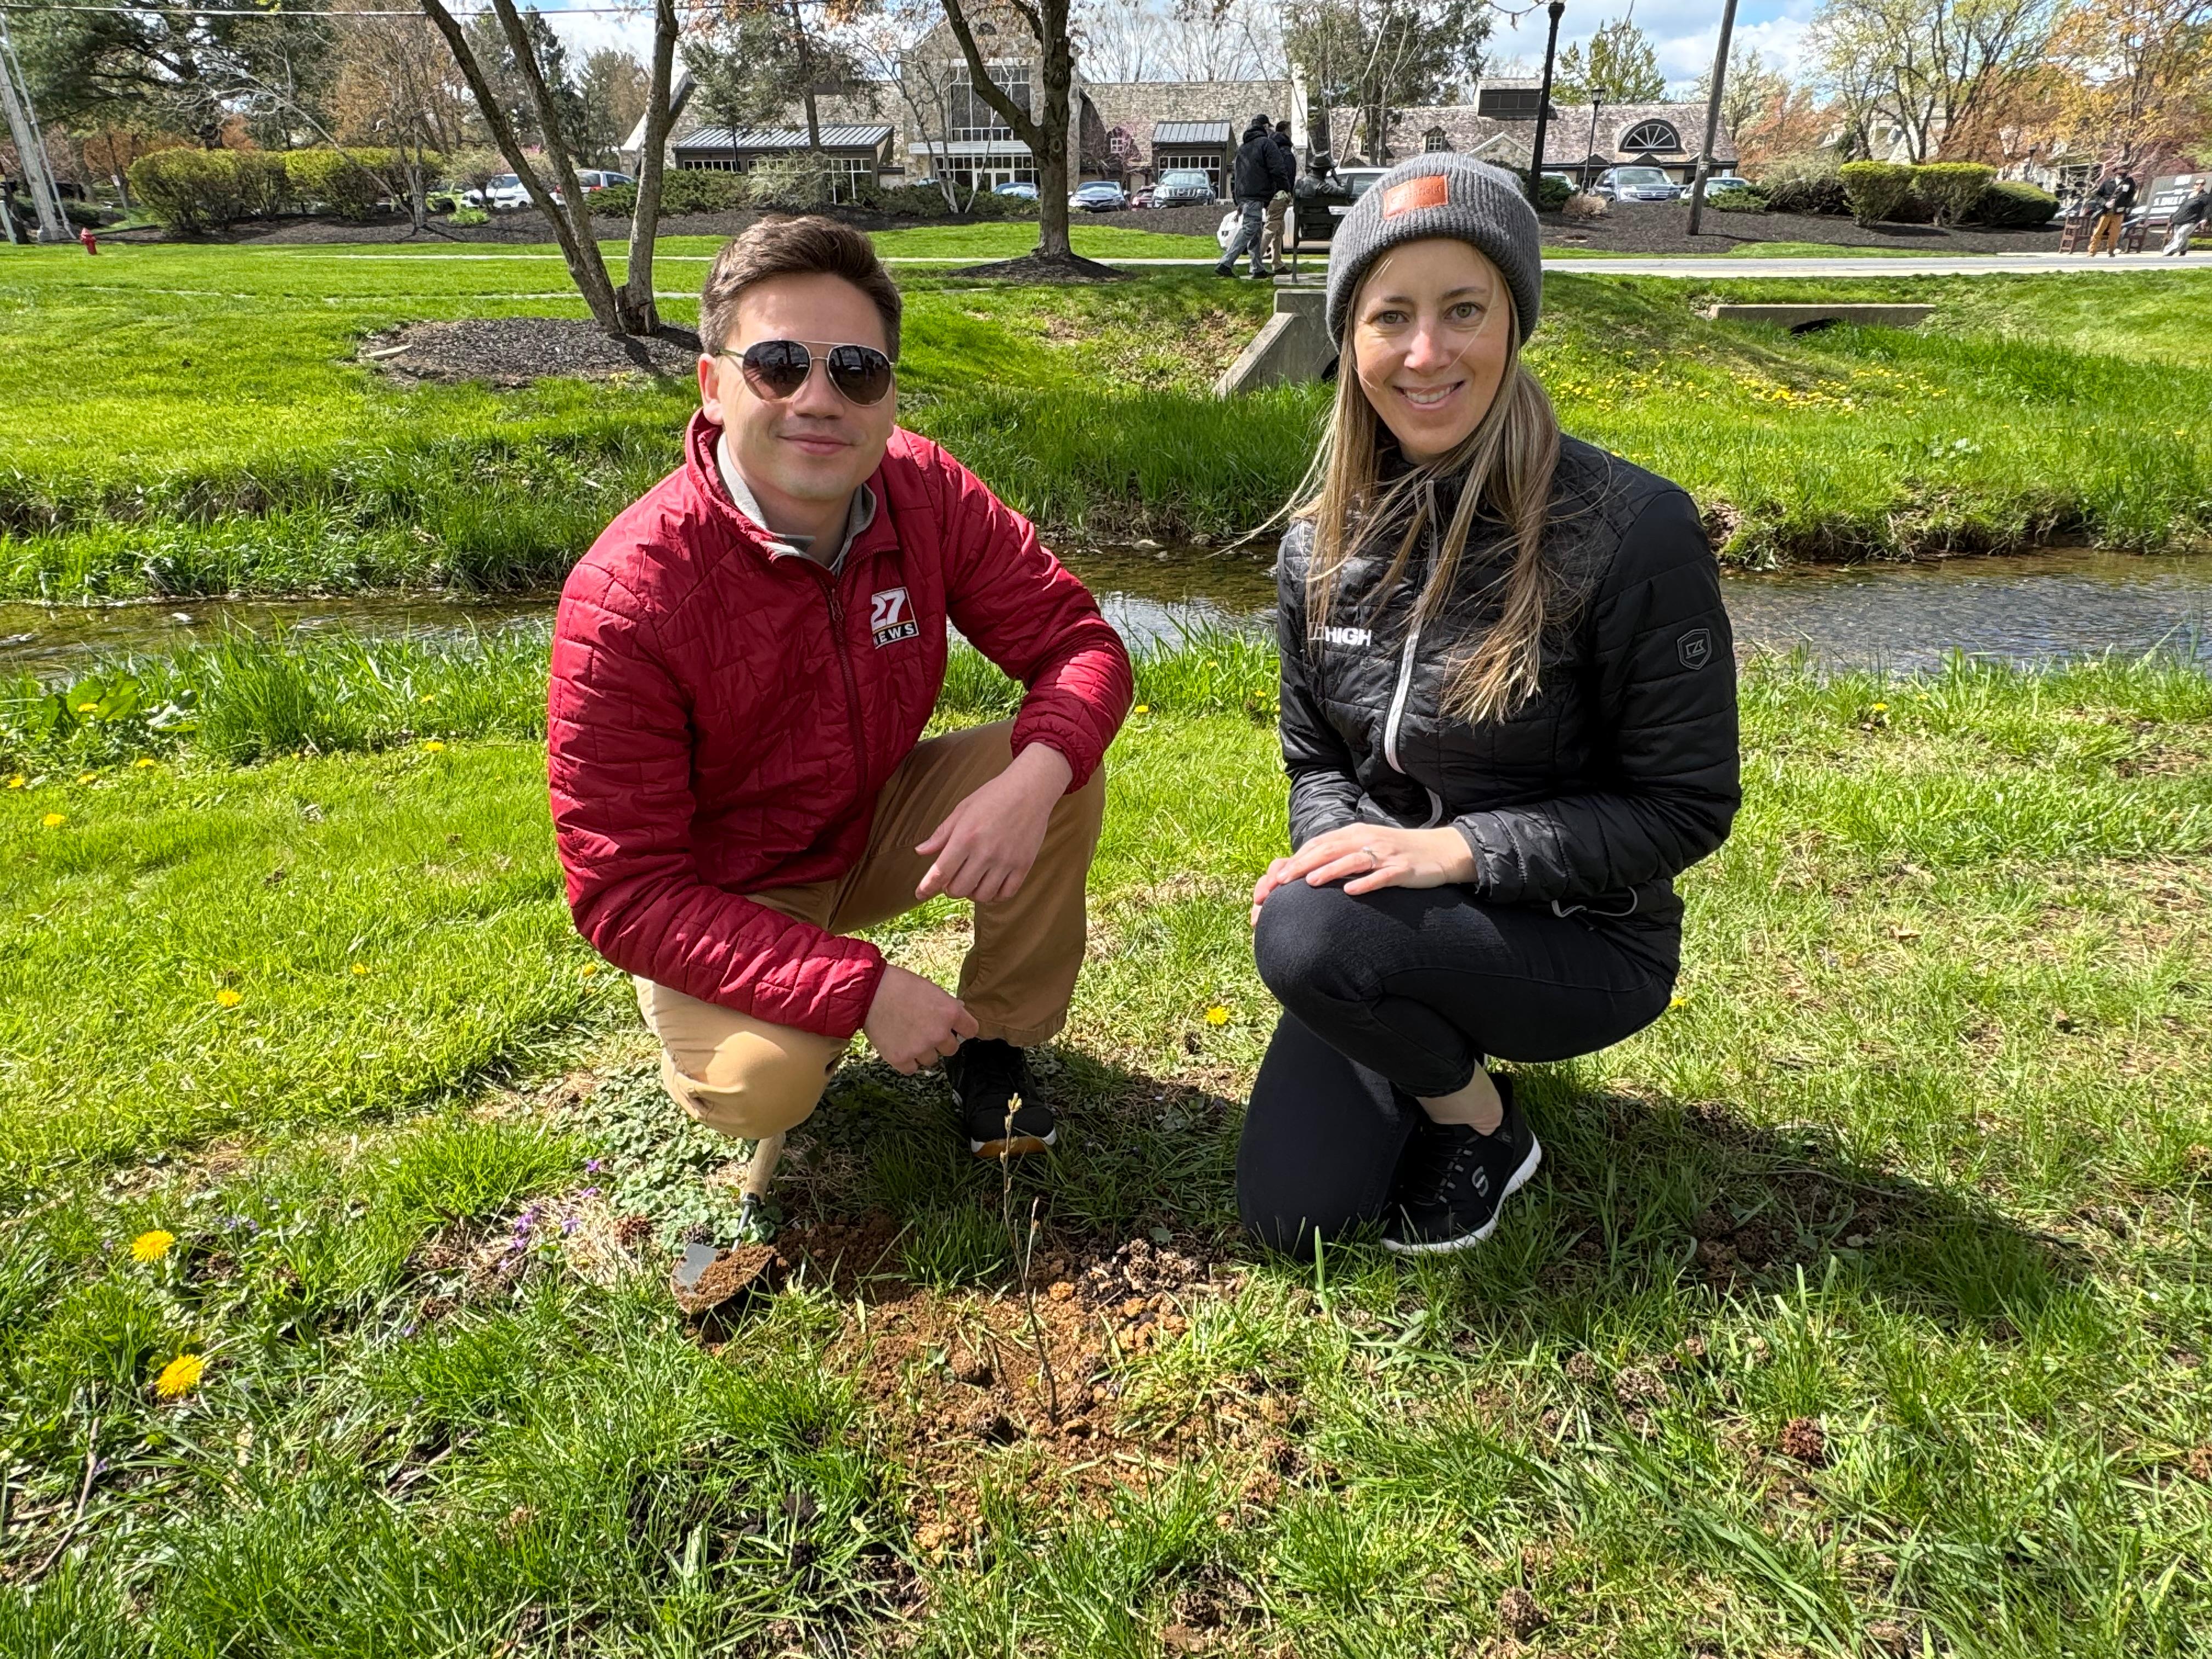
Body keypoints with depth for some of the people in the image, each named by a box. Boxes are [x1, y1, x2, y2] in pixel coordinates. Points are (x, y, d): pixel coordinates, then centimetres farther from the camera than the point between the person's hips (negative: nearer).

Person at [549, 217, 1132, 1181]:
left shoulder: (924, 492, -16)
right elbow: (623, 893, -26)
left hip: (876, 828, 4)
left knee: (1063, 770, -19)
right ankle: (717, 1029, 9)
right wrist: (861, 988, -33)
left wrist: (1036, 775, -37)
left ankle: (995, 1041, 2)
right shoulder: (624, 597, -29)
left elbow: (1080, 642, -12)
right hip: (721, 900, -4)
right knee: (760, 1084, -31)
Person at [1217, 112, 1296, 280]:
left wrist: (1238, 201, 26)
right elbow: (1278, 171, -11)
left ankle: (1258, 269, 14)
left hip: (1242, 195, 8)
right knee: (1249, 230, -12)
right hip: (1256, 196, -8)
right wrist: (1286, 191, -3)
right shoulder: (1267, 143, -2)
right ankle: (1226, 264, -22)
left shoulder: (1242, 148, 23)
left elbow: (1234, 176, 25)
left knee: (1255, 232, 14)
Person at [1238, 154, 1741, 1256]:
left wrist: (1458, 847, -26)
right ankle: (1440, 1048, 29)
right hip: (1397, 927, 5)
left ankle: (1483, 1125, 0)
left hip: (1581, 938, -4)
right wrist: (1338, 844, -15)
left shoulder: (1634, 532, -20)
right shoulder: (1323, 543, -4)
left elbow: (1685, 807, -15)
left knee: (1310, 939, -33)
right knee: (1286, 1215, 0)